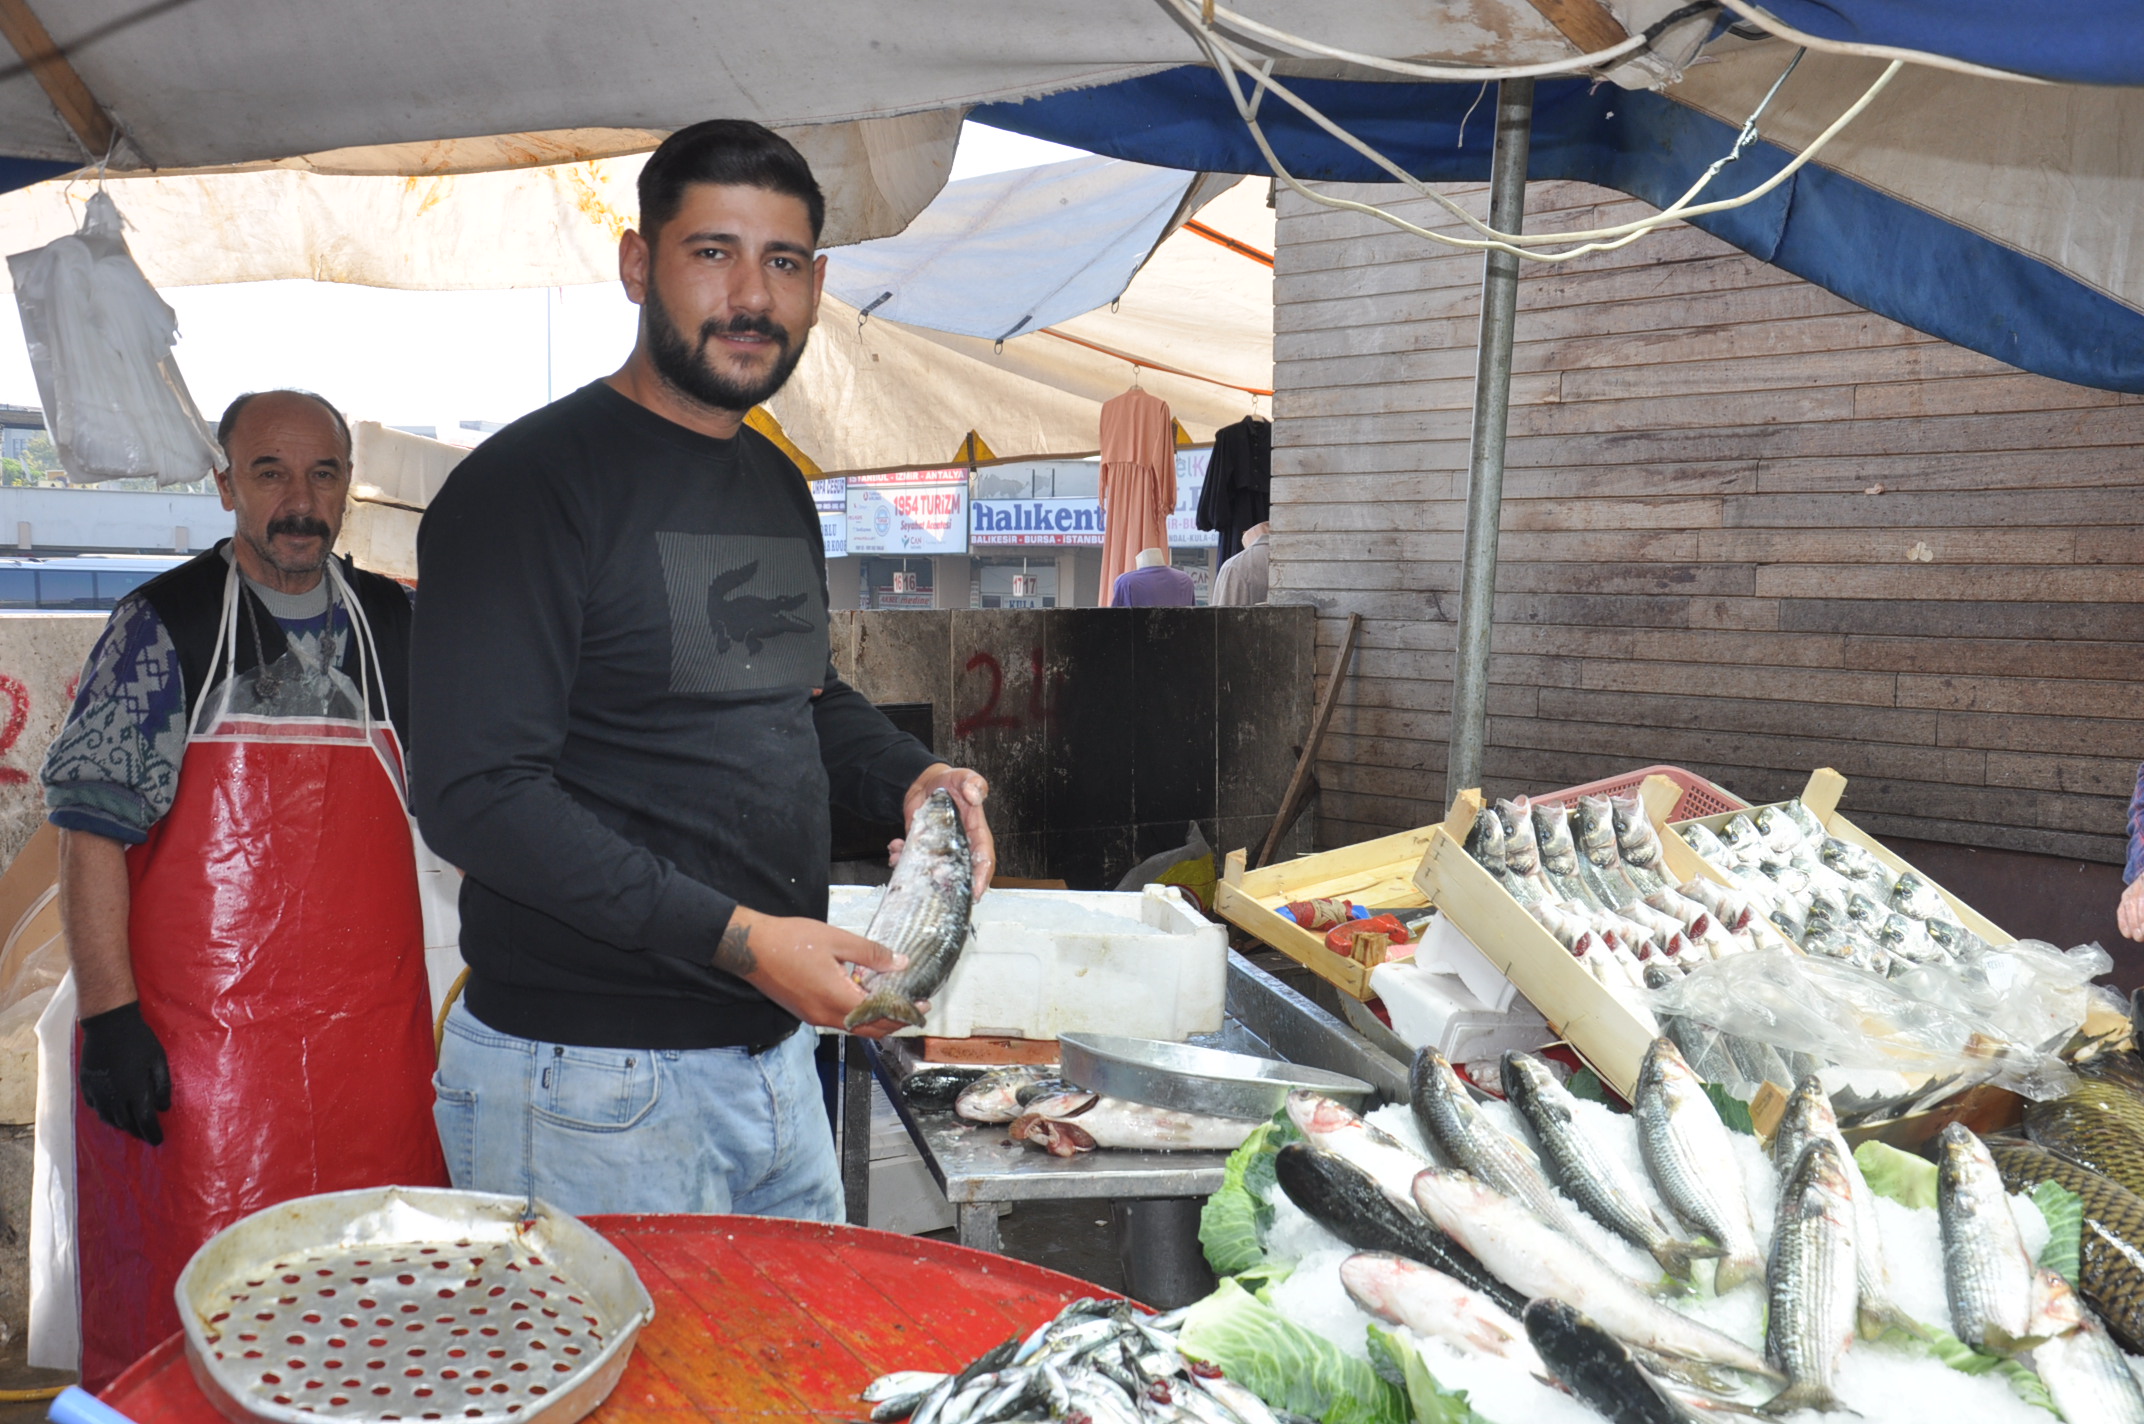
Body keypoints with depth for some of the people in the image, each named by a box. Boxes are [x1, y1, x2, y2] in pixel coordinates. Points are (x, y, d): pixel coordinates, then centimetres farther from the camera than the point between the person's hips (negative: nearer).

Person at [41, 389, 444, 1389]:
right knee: (189, 1322, 3)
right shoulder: (162, 627, -1)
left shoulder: (396, 627, 9)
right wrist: (110, 1015, -11)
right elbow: (92, 828, -5)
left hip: (372, 1035, 3)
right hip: (193, 1047, -3)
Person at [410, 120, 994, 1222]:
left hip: (777, 1056, 8)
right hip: (589, 1088, -8)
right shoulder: (529, 482, -14)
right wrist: (736, 937, -25)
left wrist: (911, 778, 3)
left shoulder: (779, 486, 11)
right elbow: (474, 792, -22)